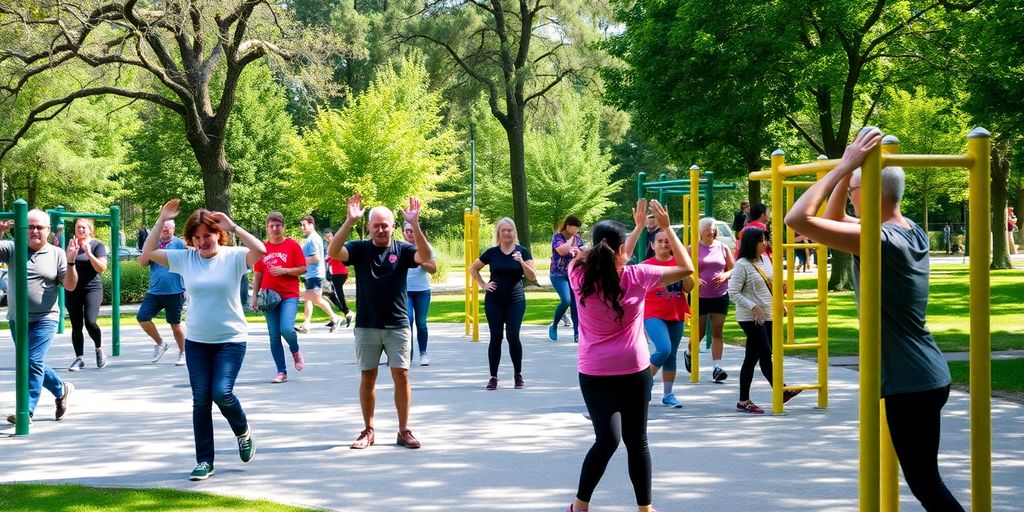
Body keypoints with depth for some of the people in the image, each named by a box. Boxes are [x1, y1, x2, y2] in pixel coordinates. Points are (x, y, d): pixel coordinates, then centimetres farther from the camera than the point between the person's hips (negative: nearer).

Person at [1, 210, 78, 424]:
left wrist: (70, 262, -17)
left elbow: (70, 286, -2)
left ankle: (27, 411, -10)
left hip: (45, 319, -4)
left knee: (33, 362, -14)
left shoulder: (56, 254, 0)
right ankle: (61, 390, 37)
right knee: (32, 364, 15)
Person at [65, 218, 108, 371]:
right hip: (72, 290, 4)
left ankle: (99, 349, 7)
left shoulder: (97, 245, 0)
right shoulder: (71, 244, 10)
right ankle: (79, 358, 9)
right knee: (76, 326, 2)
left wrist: (89, 254, -20)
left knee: (90, 322, -18)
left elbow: (102, 267, -9)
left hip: (92, 289, -4)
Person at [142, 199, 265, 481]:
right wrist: (161, 222, -10)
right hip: (196, 341, 3)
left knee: (221, 392, -17)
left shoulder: (233, 256, -8)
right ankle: (204, 461, 13)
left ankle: (243, 431, 16)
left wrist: (233, 227, -23)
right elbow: (148, 253, -2)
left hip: (230, 340, -3)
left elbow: (260, 250, -26)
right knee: (201, 400, 4)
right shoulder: (185, 258, 1)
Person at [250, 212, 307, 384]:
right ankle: (282, 372, 11)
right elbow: (257, 275, 10)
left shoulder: (292, 245, -1)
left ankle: (295, 352, 11)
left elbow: (302, 269, -2)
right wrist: (255, 296, 4)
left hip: (289, 295, -3)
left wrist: (284, 270, -16)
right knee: (274, 337, 3)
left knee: (286, 329, -22)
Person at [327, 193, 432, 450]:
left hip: (397, 325, 0)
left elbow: (425, 256, -19)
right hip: (367, 325, 1)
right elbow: (333, 252, -17)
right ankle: (368, 430, 15)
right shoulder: (360, 249, 0)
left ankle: (404, 430, 6)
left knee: (401, 375, -2)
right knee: (367, 377, 6)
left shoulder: (402, 250, 0)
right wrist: (349, 221, -28)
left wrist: (414, 225, -31)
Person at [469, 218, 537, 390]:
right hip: (494, 301, 1)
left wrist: (521, 261, -21)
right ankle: (493, 377, 7)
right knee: (496, 337, 0)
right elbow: (473, 269, 16)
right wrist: (483, 284, 5)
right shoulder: (492, 253, 3)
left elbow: (532, 277, -6)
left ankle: (518, 374, 9)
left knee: (513, 336, -8)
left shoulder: (522, 252, 0)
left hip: (516, 300, -1)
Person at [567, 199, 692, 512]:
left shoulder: (579, 274, -7)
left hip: (593, 374, 3)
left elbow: (614, 265, 15)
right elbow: (687, 268, -2)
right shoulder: (636, 277, -13)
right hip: (635, 372, -3)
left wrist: (639, 227, 21)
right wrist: (666, 227, 1)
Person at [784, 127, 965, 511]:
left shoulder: (877, 239, -19)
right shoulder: (912, 233, 9)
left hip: (910, 383, -9)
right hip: (926, 377, 9)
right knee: (923, 479, 18)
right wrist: (848, 170, 8)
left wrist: (844, 166, -19)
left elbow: (797, 219, -25)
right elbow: (833, 219, 23)